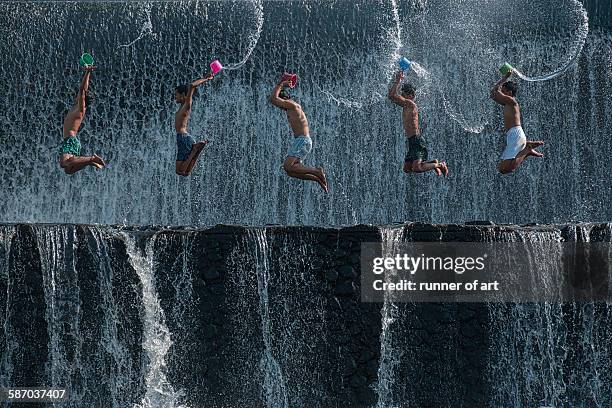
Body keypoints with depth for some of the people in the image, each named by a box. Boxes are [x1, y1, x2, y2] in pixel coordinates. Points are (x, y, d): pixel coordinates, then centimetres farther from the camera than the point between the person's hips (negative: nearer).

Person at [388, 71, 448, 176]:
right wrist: (396, 79, 21)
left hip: (417, 141, -10)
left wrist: (398, 80, -8)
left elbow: (392, 95, -17)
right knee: (406, 169, 7)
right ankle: (433, 164, 18)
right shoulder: (406, 106, 17)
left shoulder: (410, 104, -10)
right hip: (411, 141, 10)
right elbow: (391, 95, 25)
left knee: (416, 169, -19)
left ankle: (440, 165, 1)